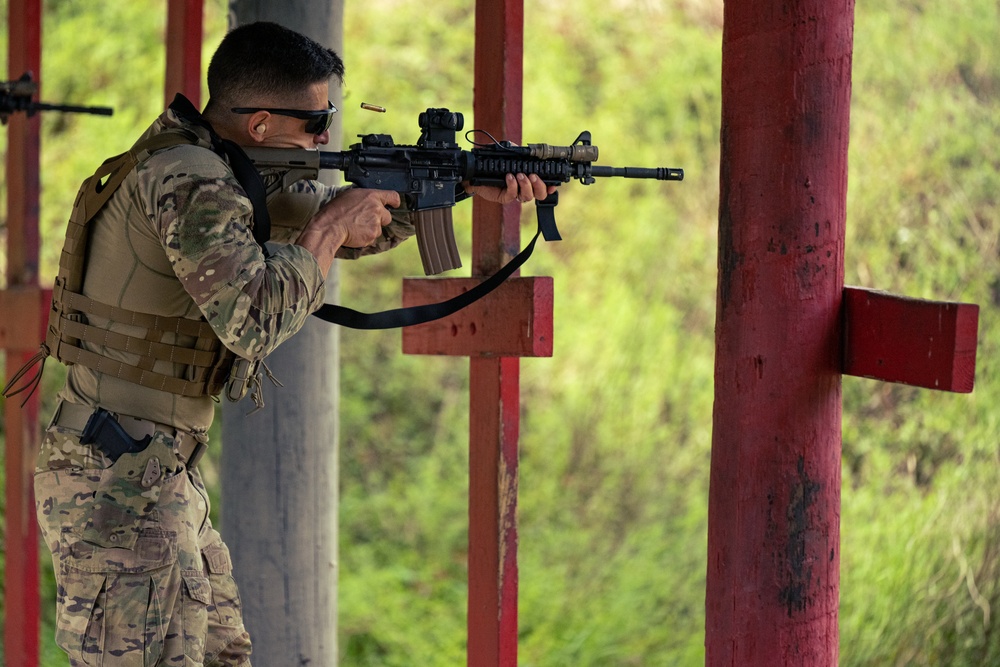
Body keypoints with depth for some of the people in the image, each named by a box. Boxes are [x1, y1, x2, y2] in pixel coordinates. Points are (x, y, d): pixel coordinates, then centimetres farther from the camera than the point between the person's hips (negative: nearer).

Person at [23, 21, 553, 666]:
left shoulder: (225, 167, 11)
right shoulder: (184, 178, -20)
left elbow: (352, 212, 23)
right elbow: (251, 319, -29)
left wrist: (472, 184, 14)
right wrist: (329, 229, -15)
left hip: (168, 477, 11)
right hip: (118, 485, -11)